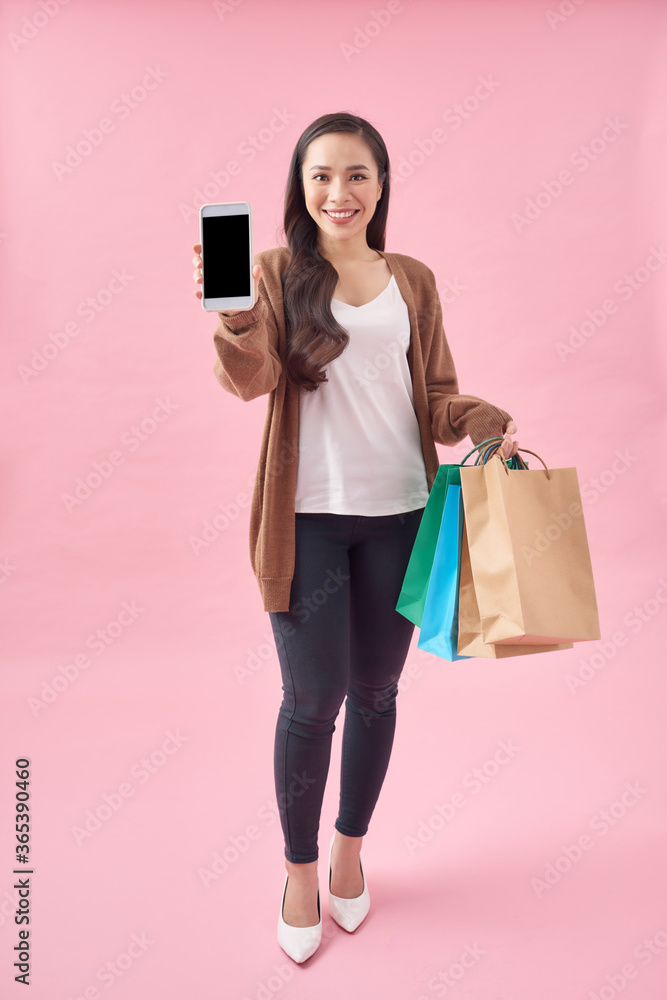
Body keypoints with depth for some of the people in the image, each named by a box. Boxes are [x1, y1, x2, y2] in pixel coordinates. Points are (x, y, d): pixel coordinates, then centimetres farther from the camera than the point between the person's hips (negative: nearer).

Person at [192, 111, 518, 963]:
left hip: (397, 512, 3)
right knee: (312, 701, 2)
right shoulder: (278, 271, 3)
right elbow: (251, 378, -10)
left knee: (375, 692, 13)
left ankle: (350, 847, 38)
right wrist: (228, 308, -28)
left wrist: (489, 422, -9)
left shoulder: (414, 281, 10)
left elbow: (437, 395, 10)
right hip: (307, 516, -2)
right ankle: (300, 868, 29)